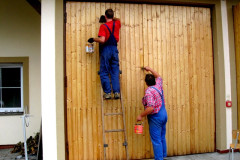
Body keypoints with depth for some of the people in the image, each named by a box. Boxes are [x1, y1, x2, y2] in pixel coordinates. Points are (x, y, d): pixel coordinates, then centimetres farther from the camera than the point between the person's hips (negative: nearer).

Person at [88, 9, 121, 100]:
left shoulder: (103, 26, -9)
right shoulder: (117, 23, 6)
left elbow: (102, 40, -19)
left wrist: (93, 39, -4)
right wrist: (112, 18, 37)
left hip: (106, 49, -4)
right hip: (114, 49, 4)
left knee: (104, 72, 3)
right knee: (115, 72, 8)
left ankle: (107, 93, 0)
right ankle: (116, 92, 4)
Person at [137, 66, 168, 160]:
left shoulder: (149, 91, -20)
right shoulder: (158, 85, 3)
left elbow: (151, 108, -28)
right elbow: (158, 76, 28)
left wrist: (141, 115, -18)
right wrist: (150, 69, 36)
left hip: (155, 117, -9)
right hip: (164, 114, 9)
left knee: (156, 141, -2)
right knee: (162, 138, 19)